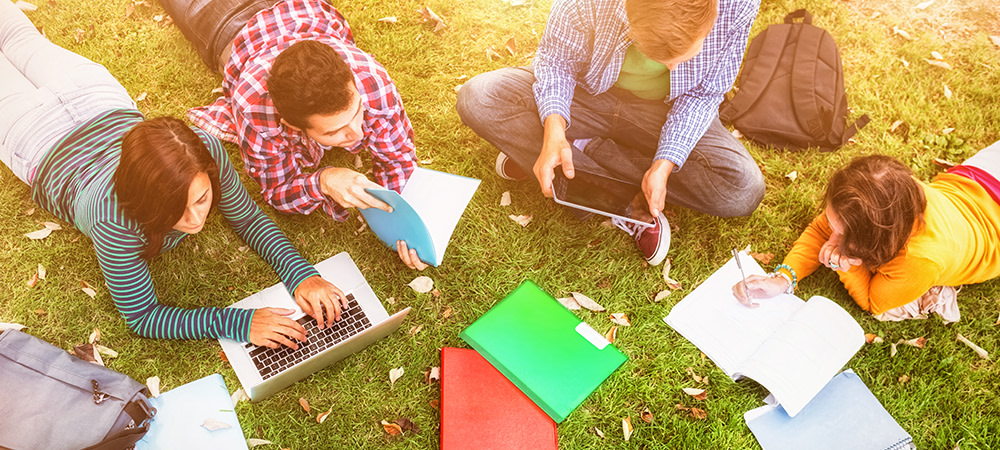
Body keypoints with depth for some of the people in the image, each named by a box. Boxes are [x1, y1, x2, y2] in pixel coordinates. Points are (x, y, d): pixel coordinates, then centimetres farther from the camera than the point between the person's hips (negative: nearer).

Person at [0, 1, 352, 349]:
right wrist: (237, 323, -54)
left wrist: (301, 273, -45)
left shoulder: (207, 151, -45)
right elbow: (141, 317, -41)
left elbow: (249, 218, -28)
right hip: (49, 150, -2)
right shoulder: (113, 220, -53)